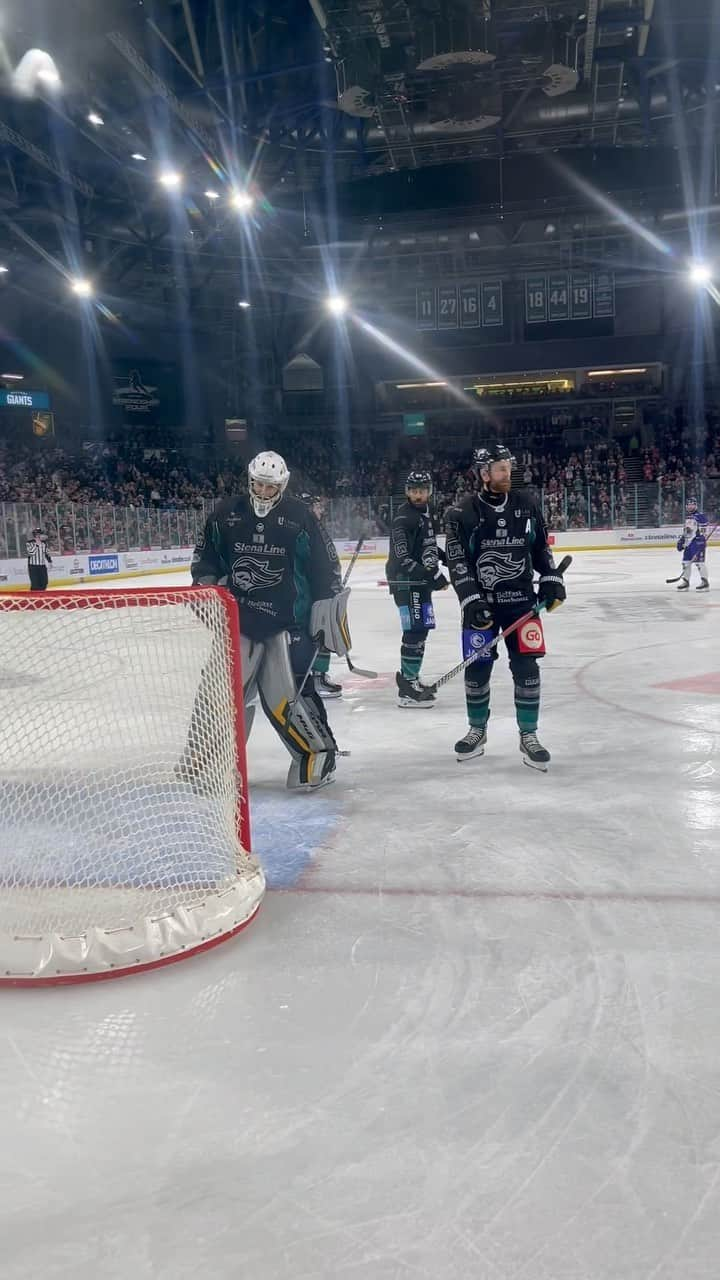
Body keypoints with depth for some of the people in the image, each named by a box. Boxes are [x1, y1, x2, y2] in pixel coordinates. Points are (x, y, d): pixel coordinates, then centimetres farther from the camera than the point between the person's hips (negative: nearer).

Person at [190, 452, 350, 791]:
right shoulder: (227, 514, 4)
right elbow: (205, 556, 17)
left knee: (286, 693, -9)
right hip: (237, 617, 3)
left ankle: (319, 752, 11)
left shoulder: (299, 517, -4)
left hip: (287, 619, -3)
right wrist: (207, 584, 2)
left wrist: (329, 611, -4)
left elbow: (325, 568, -2)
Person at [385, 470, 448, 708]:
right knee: (415, 630, -14)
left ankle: (409, 676, 32)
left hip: (423, 580, 10)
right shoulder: (403, 518, -17)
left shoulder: (425, 514, 13)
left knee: (422, 629, 17)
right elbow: (402, 559, -24)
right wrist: (431, 575, -27)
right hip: (406, 581, -10)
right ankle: (407, 688, -11)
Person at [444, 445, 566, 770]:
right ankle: (477, 730, 24)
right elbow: (457, 562, -10)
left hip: (520, 598, 2)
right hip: (481, 601, -2)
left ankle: (528, 736, 8)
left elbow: (541, 546, 13)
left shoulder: (525, 503, 3)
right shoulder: (462, 513, -7)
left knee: (526, 666, -3)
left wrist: (550, 579, 4)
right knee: (477, 667, 4)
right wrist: (471, 600, -17)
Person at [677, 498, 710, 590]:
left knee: (699, 560, -12)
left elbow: (703, 530, -15)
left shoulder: (701, 516, -10)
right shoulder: (687, 516, 17)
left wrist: (701, 543, -22)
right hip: (688, 542, 9)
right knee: (686, 561, 9)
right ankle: (685, 582, 16)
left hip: (698, 541, -9)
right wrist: (681, 540, 22)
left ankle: (705, 582, -7)